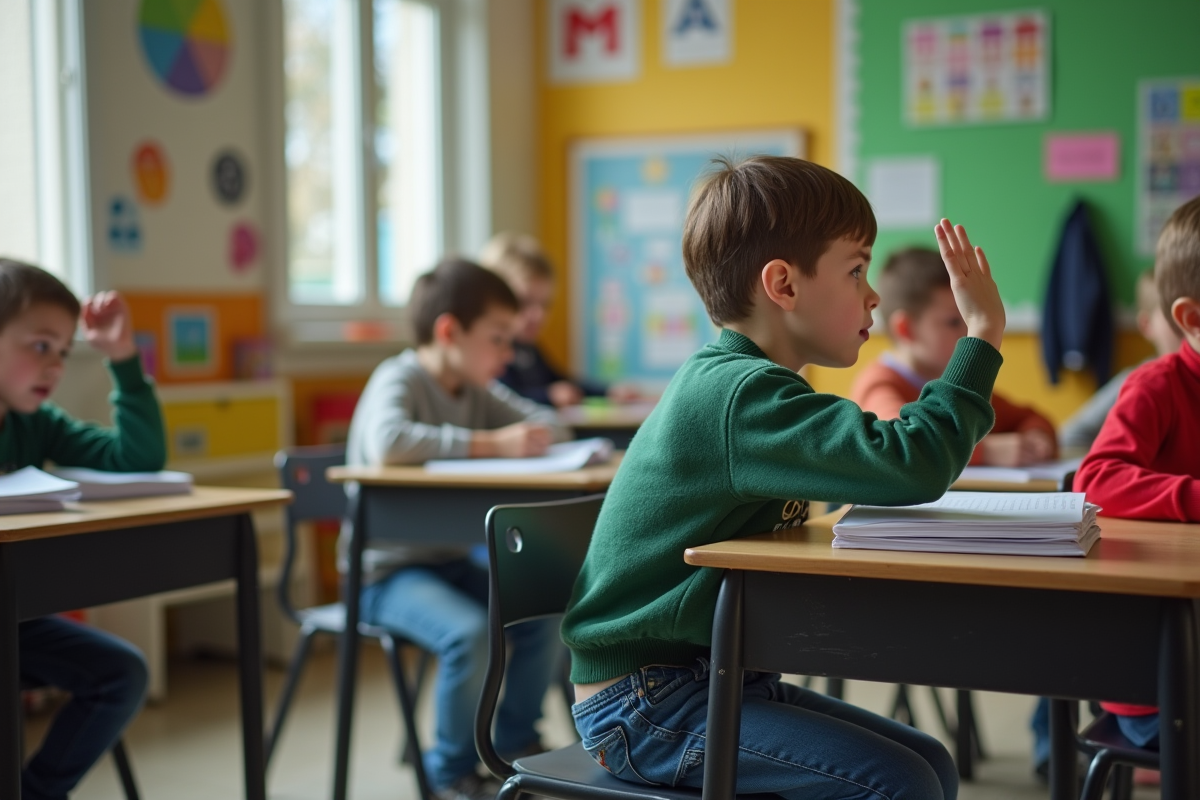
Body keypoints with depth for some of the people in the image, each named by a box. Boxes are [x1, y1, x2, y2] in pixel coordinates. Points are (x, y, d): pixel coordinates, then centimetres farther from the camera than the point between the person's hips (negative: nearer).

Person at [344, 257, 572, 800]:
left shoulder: (477, 391, 8)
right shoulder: (399, 380, -16)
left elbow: (548, 423, 15)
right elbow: (388, 442, -38)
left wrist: (536, 434, -10)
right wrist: (491, 444, -36)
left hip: (450, 559, 8)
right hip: (388, 570, -8)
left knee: (544, 613, -7)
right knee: (472, 633, -29)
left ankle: (515, 746, 16)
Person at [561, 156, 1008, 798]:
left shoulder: (724, 383, 12)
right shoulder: (744, 395, -21)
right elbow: (912, 466, -29)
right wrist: (984, 333, -18)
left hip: (715, 678, 10)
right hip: (643, 701, -10)